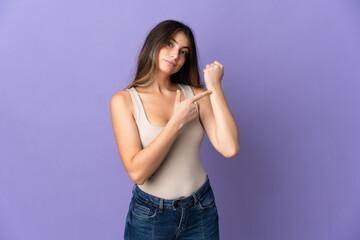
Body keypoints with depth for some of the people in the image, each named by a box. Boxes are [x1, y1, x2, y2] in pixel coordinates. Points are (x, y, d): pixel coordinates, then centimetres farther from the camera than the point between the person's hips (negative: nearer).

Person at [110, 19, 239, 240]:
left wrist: (215, 87, -15)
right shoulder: (124, 100, -10)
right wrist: (178, 121, -22)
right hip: (150, 214, -2)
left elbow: (230, 148, -17)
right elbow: (137, 172, -20)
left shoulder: (196, 95, -4)